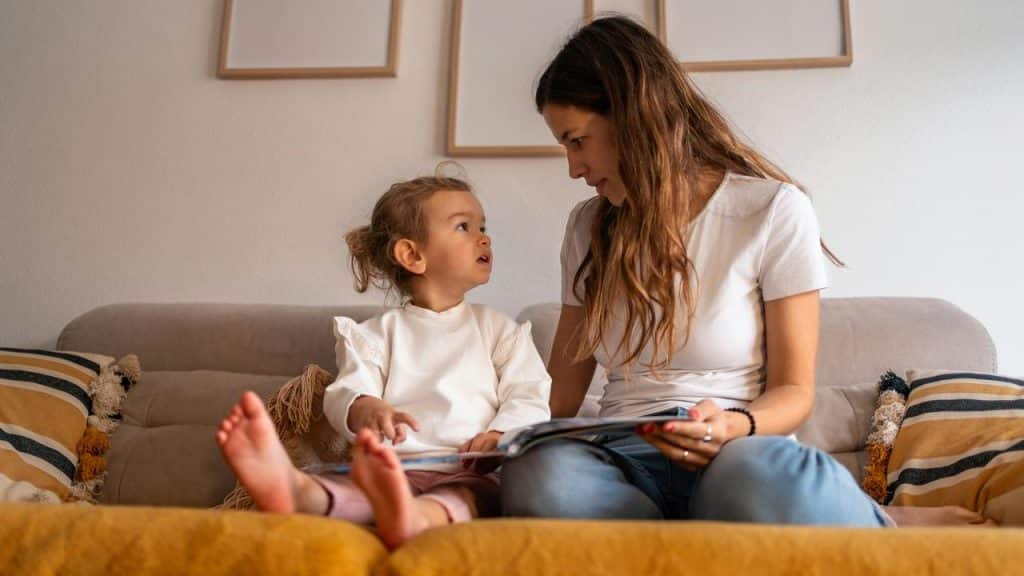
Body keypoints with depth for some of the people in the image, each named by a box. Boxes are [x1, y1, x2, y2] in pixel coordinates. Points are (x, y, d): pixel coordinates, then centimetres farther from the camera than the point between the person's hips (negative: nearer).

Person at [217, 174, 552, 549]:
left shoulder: (499, 329, 22)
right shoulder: (378, 333, 20)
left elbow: (530, 397, 9)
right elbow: (345, 392, 5)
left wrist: (501, 435, -14)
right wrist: (365, 409, -21)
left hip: (469, 469, -1)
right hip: (396, 467, 2)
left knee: (481, 488, -37)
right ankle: (297, 490, -64)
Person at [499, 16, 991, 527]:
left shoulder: (774, 210, -1)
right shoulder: (589, 227, 12)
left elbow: (793, 390, 0)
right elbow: (561, 391, 13)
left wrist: (734, 427, -21)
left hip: (740, 456, -4)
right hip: (625, 457, 5)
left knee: (758, 477, -43)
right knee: (539, 475, -35)